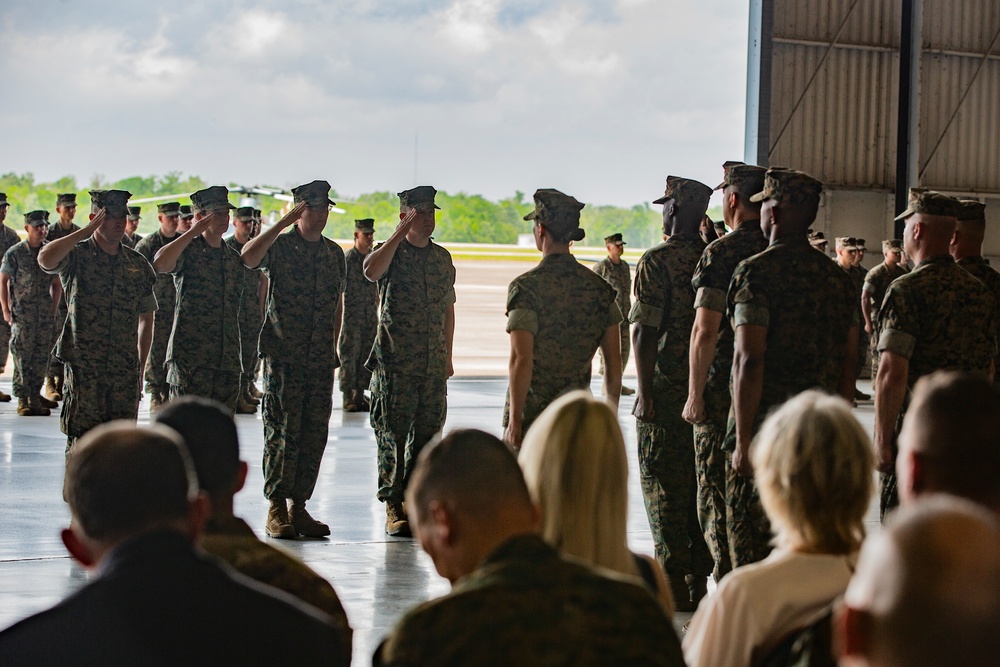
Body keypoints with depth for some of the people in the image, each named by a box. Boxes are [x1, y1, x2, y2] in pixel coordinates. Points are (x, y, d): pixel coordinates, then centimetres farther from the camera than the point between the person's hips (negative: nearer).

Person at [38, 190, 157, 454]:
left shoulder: (138, 264, 12)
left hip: (125, 370, 4)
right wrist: (85, 232, -18)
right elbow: (45, 259, -24)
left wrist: (141, 365, 13)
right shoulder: (76, 256, 0)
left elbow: (146, 317, 18)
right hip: (83, 366, -4)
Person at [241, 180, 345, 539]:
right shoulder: (280, 246, -3)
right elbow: (248, 257, -25)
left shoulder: (335, 253, 13)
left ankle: (299, 506, 11)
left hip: (321, 360, 5)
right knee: (282, 432, -4)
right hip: (283, 356, -5)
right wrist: (286, 221, -22)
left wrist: (333, 349, 16)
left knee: (315, 434, 4)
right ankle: (276, 509, 3)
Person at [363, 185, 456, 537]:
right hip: (394, 363, -5)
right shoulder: (390, 253, -2)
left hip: (433, 365, 5)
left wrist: (448, 357, 16)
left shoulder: (442, 258, 14)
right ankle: (394, 509, 3)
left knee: (427, 435, 7)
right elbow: (371, 271, -27)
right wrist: (399, 233, -20)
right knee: (392, 437, -2)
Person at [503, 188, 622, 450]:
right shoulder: (600, 288, 5)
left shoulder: (526, 287, -11)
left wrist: (514, 420, -13)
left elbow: (521, 360, -16)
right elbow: (614, 362, 7)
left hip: (532, 412, -5)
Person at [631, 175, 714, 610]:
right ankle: (699, 582, 14)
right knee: (702, 487, 11)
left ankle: (674, 588, -1)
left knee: (665, 490, 0)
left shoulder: (656, 262, -11)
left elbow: (645, 332, -15)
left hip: (667, 395, -6)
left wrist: (645, 394, -12)